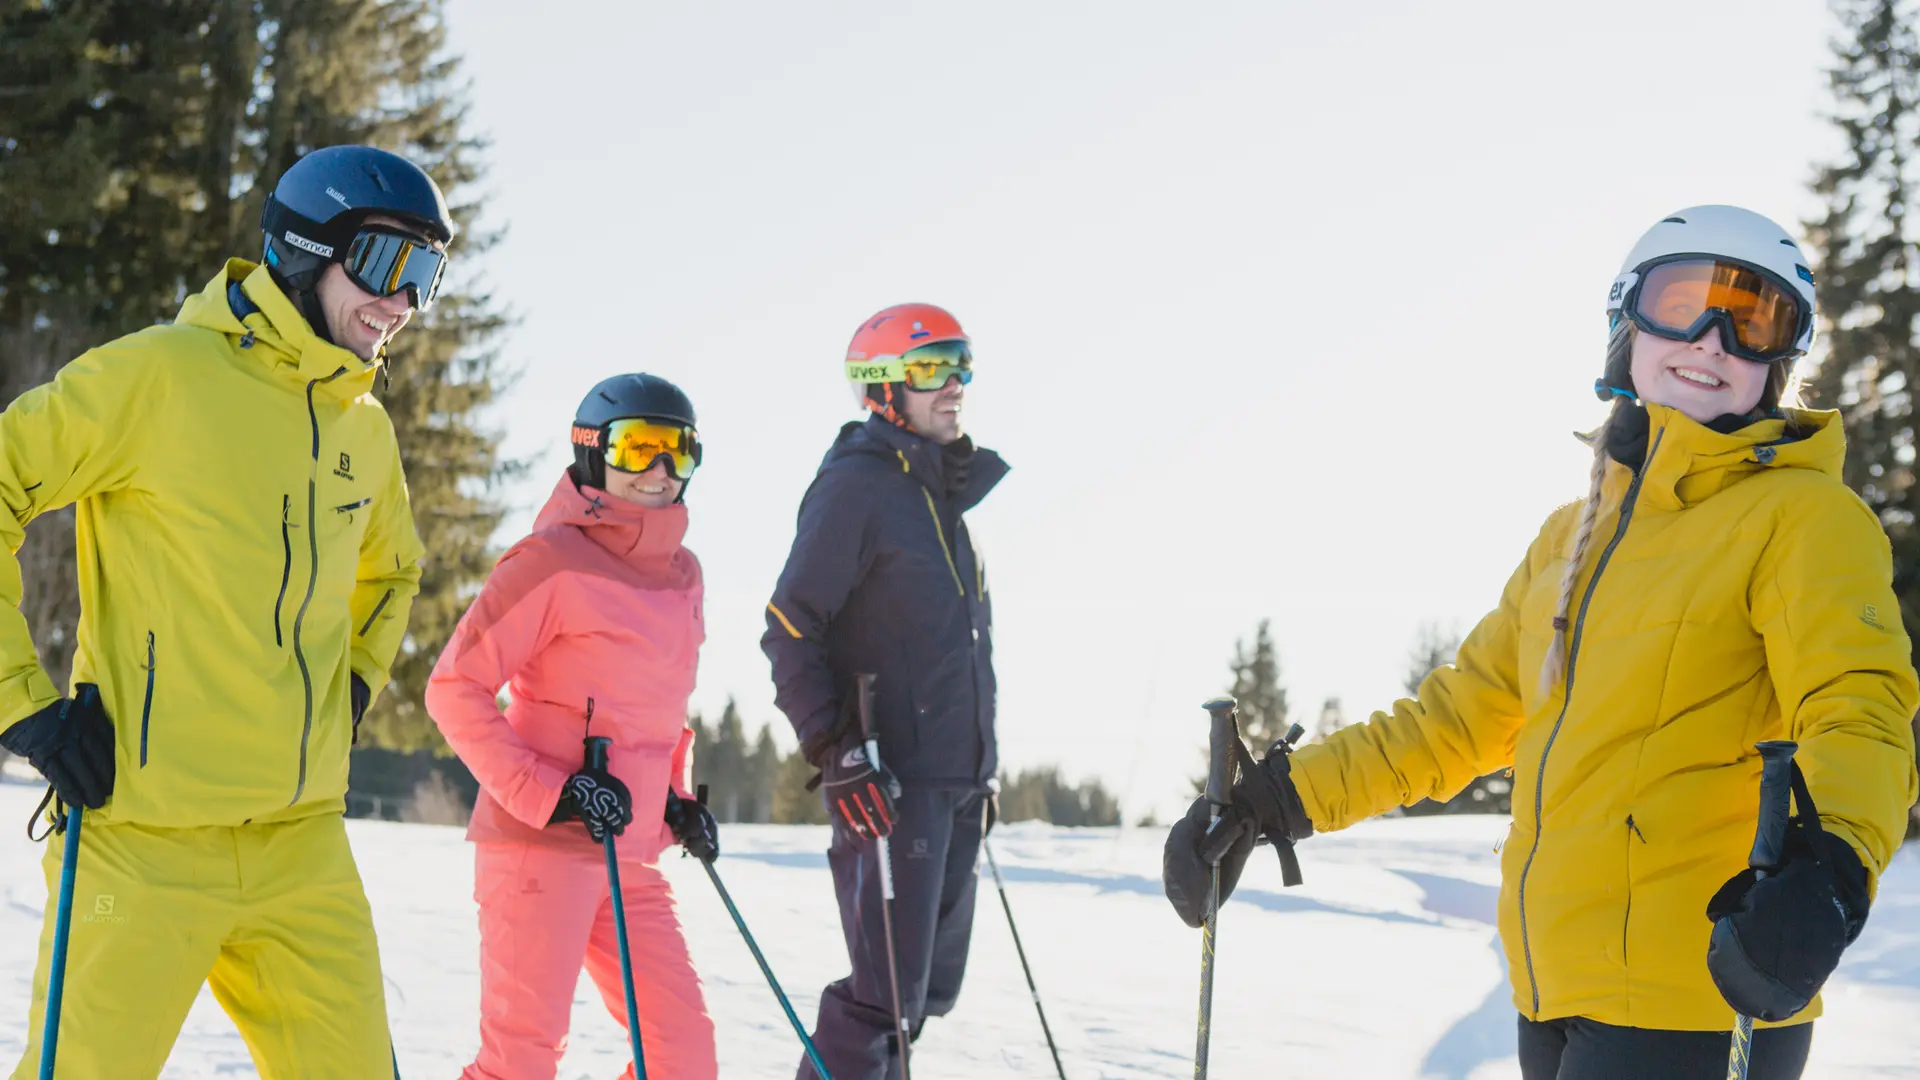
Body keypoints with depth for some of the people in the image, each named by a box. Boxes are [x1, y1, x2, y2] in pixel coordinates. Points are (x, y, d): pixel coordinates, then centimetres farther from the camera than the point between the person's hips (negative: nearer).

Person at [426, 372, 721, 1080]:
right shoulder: (553, 561, -10)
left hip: (628, 855, 8)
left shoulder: (681, 574, 14)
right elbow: (454, 688, -12)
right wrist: (546, 792, -18)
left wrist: (676, 798, 14)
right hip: (542, 843, -8)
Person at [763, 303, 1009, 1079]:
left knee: (932, 987, 11)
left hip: (957, 782, 9)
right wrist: (835, 751, -20)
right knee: (889, 992, -11)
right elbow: (790, 631, -12)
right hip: (888, 781, -9)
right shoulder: (854, 487, -8)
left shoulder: (946, 498, 19)